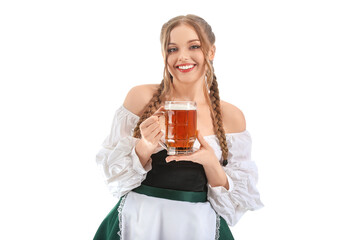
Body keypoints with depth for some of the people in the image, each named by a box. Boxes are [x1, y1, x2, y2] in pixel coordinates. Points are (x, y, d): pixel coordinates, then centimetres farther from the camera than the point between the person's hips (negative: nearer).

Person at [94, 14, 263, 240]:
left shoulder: (232, 117, -4)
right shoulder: (141, 97, -6)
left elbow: (238, 197, -1)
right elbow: (114, 170, -2)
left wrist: (210, 162, -18)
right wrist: (144, 147, -20)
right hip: (139, 221, 0)